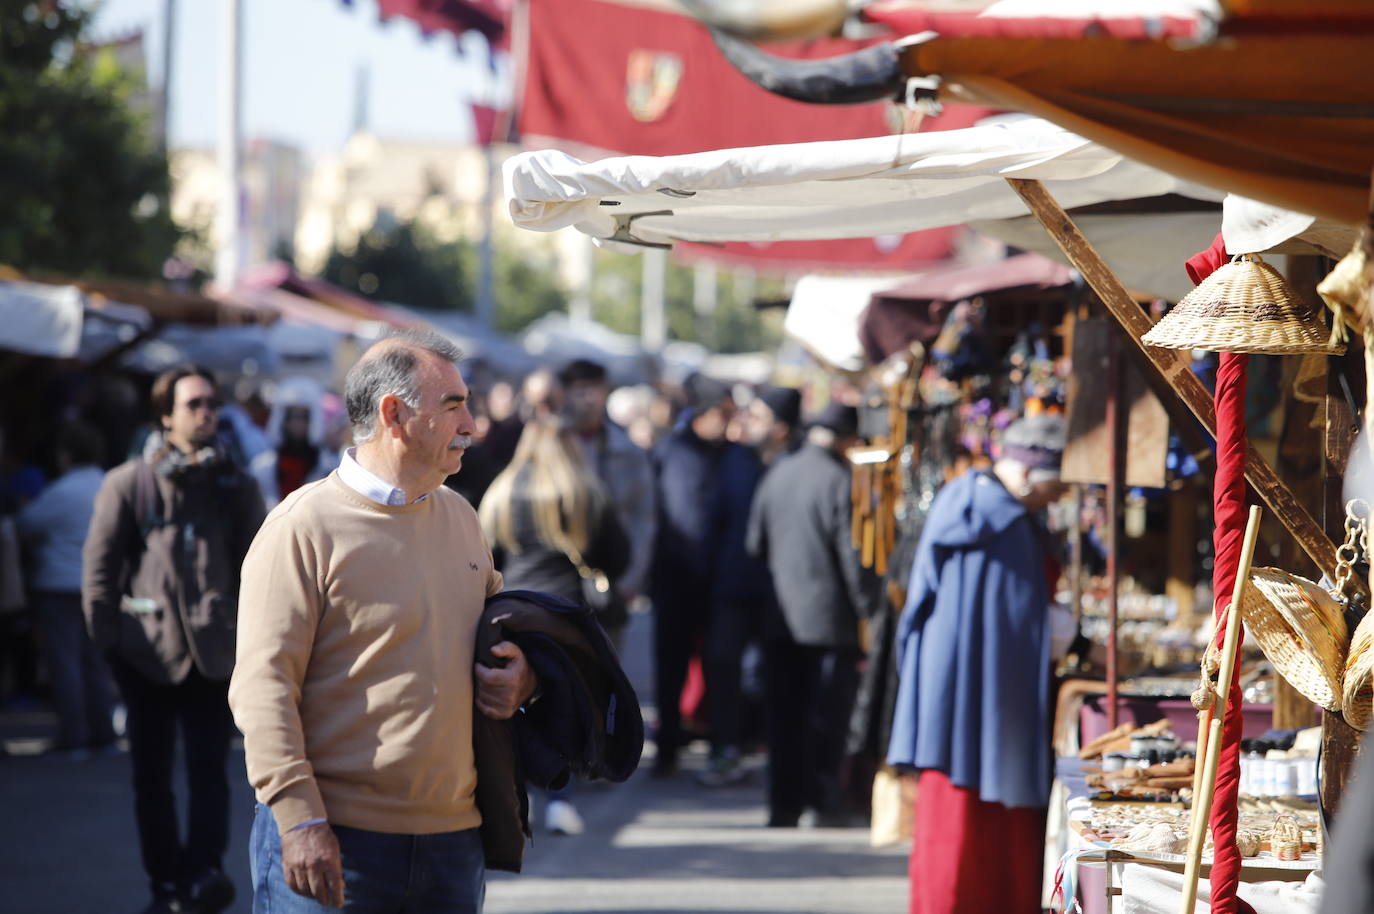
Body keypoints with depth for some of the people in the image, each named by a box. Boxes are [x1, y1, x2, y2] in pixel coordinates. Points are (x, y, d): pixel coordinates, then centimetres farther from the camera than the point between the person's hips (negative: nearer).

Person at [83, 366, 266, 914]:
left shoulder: (235, 487, 9)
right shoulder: (127, 484, 3)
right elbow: (99, 565, 3)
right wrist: (107, 640, -2)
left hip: (215, 652, 0)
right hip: (149, 650, 0)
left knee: (208, 769, -10)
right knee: (151, 775, 6)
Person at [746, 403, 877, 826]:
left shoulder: (778, 473, 5)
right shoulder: (840, 481, -13)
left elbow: (756, 542, 11)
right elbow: (853, 554, -13)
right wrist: (869, 608, -6)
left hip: (781, 616, 5)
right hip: (831, 616, -5)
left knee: (784, 715, 9)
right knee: (826, 713, 3)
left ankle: (784, 803, 10)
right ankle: (822, 802, 3)